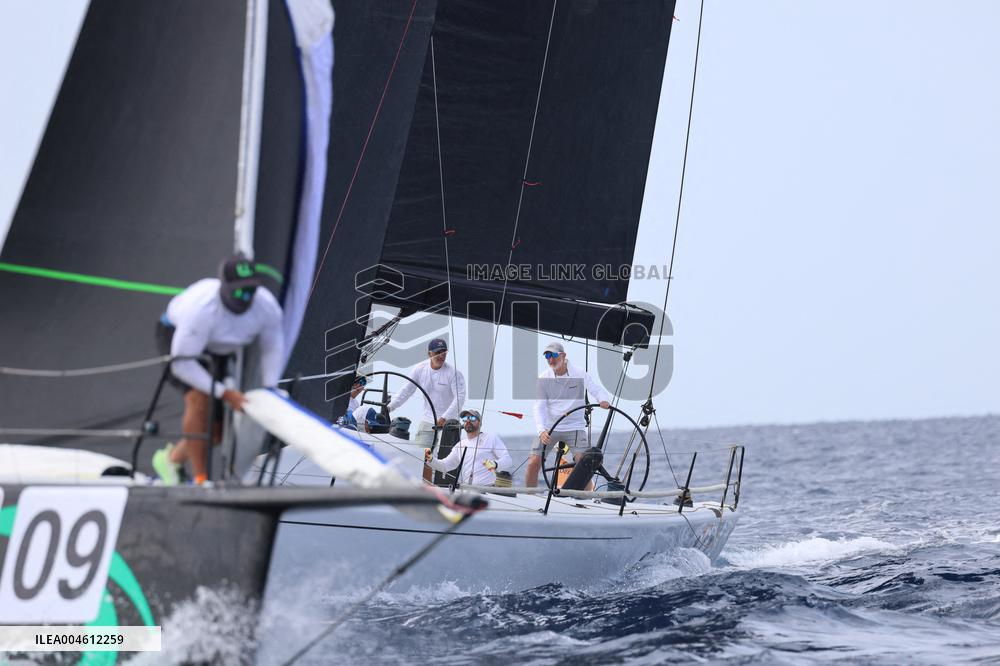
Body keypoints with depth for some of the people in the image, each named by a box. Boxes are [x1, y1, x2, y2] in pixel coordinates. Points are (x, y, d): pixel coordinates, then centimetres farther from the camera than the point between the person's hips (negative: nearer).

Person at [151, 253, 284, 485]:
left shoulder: (268, 306, -27)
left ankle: (172, 458, 30)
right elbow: (182, 363, -34)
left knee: (221, 426, 3)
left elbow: (273, 347, -7)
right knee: (199, 400, -29)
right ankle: (200, 479, -19)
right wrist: (224, 393, -35)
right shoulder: (203, 309, -41)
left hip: (218, 349, 5)